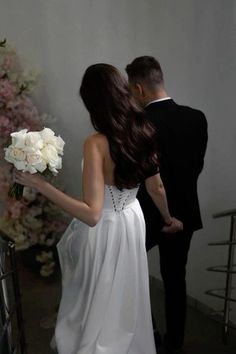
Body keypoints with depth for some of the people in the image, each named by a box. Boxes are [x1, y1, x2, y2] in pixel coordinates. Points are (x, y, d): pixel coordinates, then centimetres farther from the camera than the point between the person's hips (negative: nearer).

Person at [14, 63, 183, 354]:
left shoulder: (96, 144, -28)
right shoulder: (145, 133, -8)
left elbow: (91, 214, -31)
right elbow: (157, 189, 3)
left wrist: (40, 185, -31)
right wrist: (168, 219, 20)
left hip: (105, 230, -6)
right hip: (132, 221, 7)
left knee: (98, 305, 19)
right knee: (126, 299, 29)